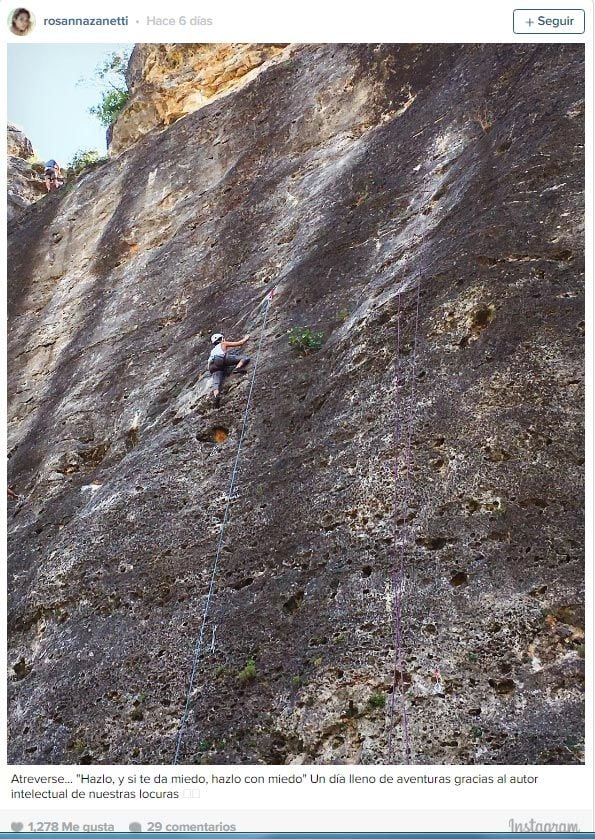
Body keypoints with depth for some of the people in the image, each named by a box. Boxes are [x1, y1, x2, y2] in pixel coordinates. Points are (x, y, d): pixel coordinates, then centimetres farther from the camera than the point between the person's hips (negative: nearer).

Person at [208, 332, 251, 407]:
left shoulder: (213, 350, 44)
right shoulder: (223, 344, 30)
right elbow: (239, 343, 29)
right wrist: (246, 339, 49)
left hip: (213, 367, 5)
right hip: (221, 359, -5)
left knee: (216, 384, -17)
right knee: (246, 358, -1)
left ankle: (216, 396, -48)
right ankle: (237, 368, -28)